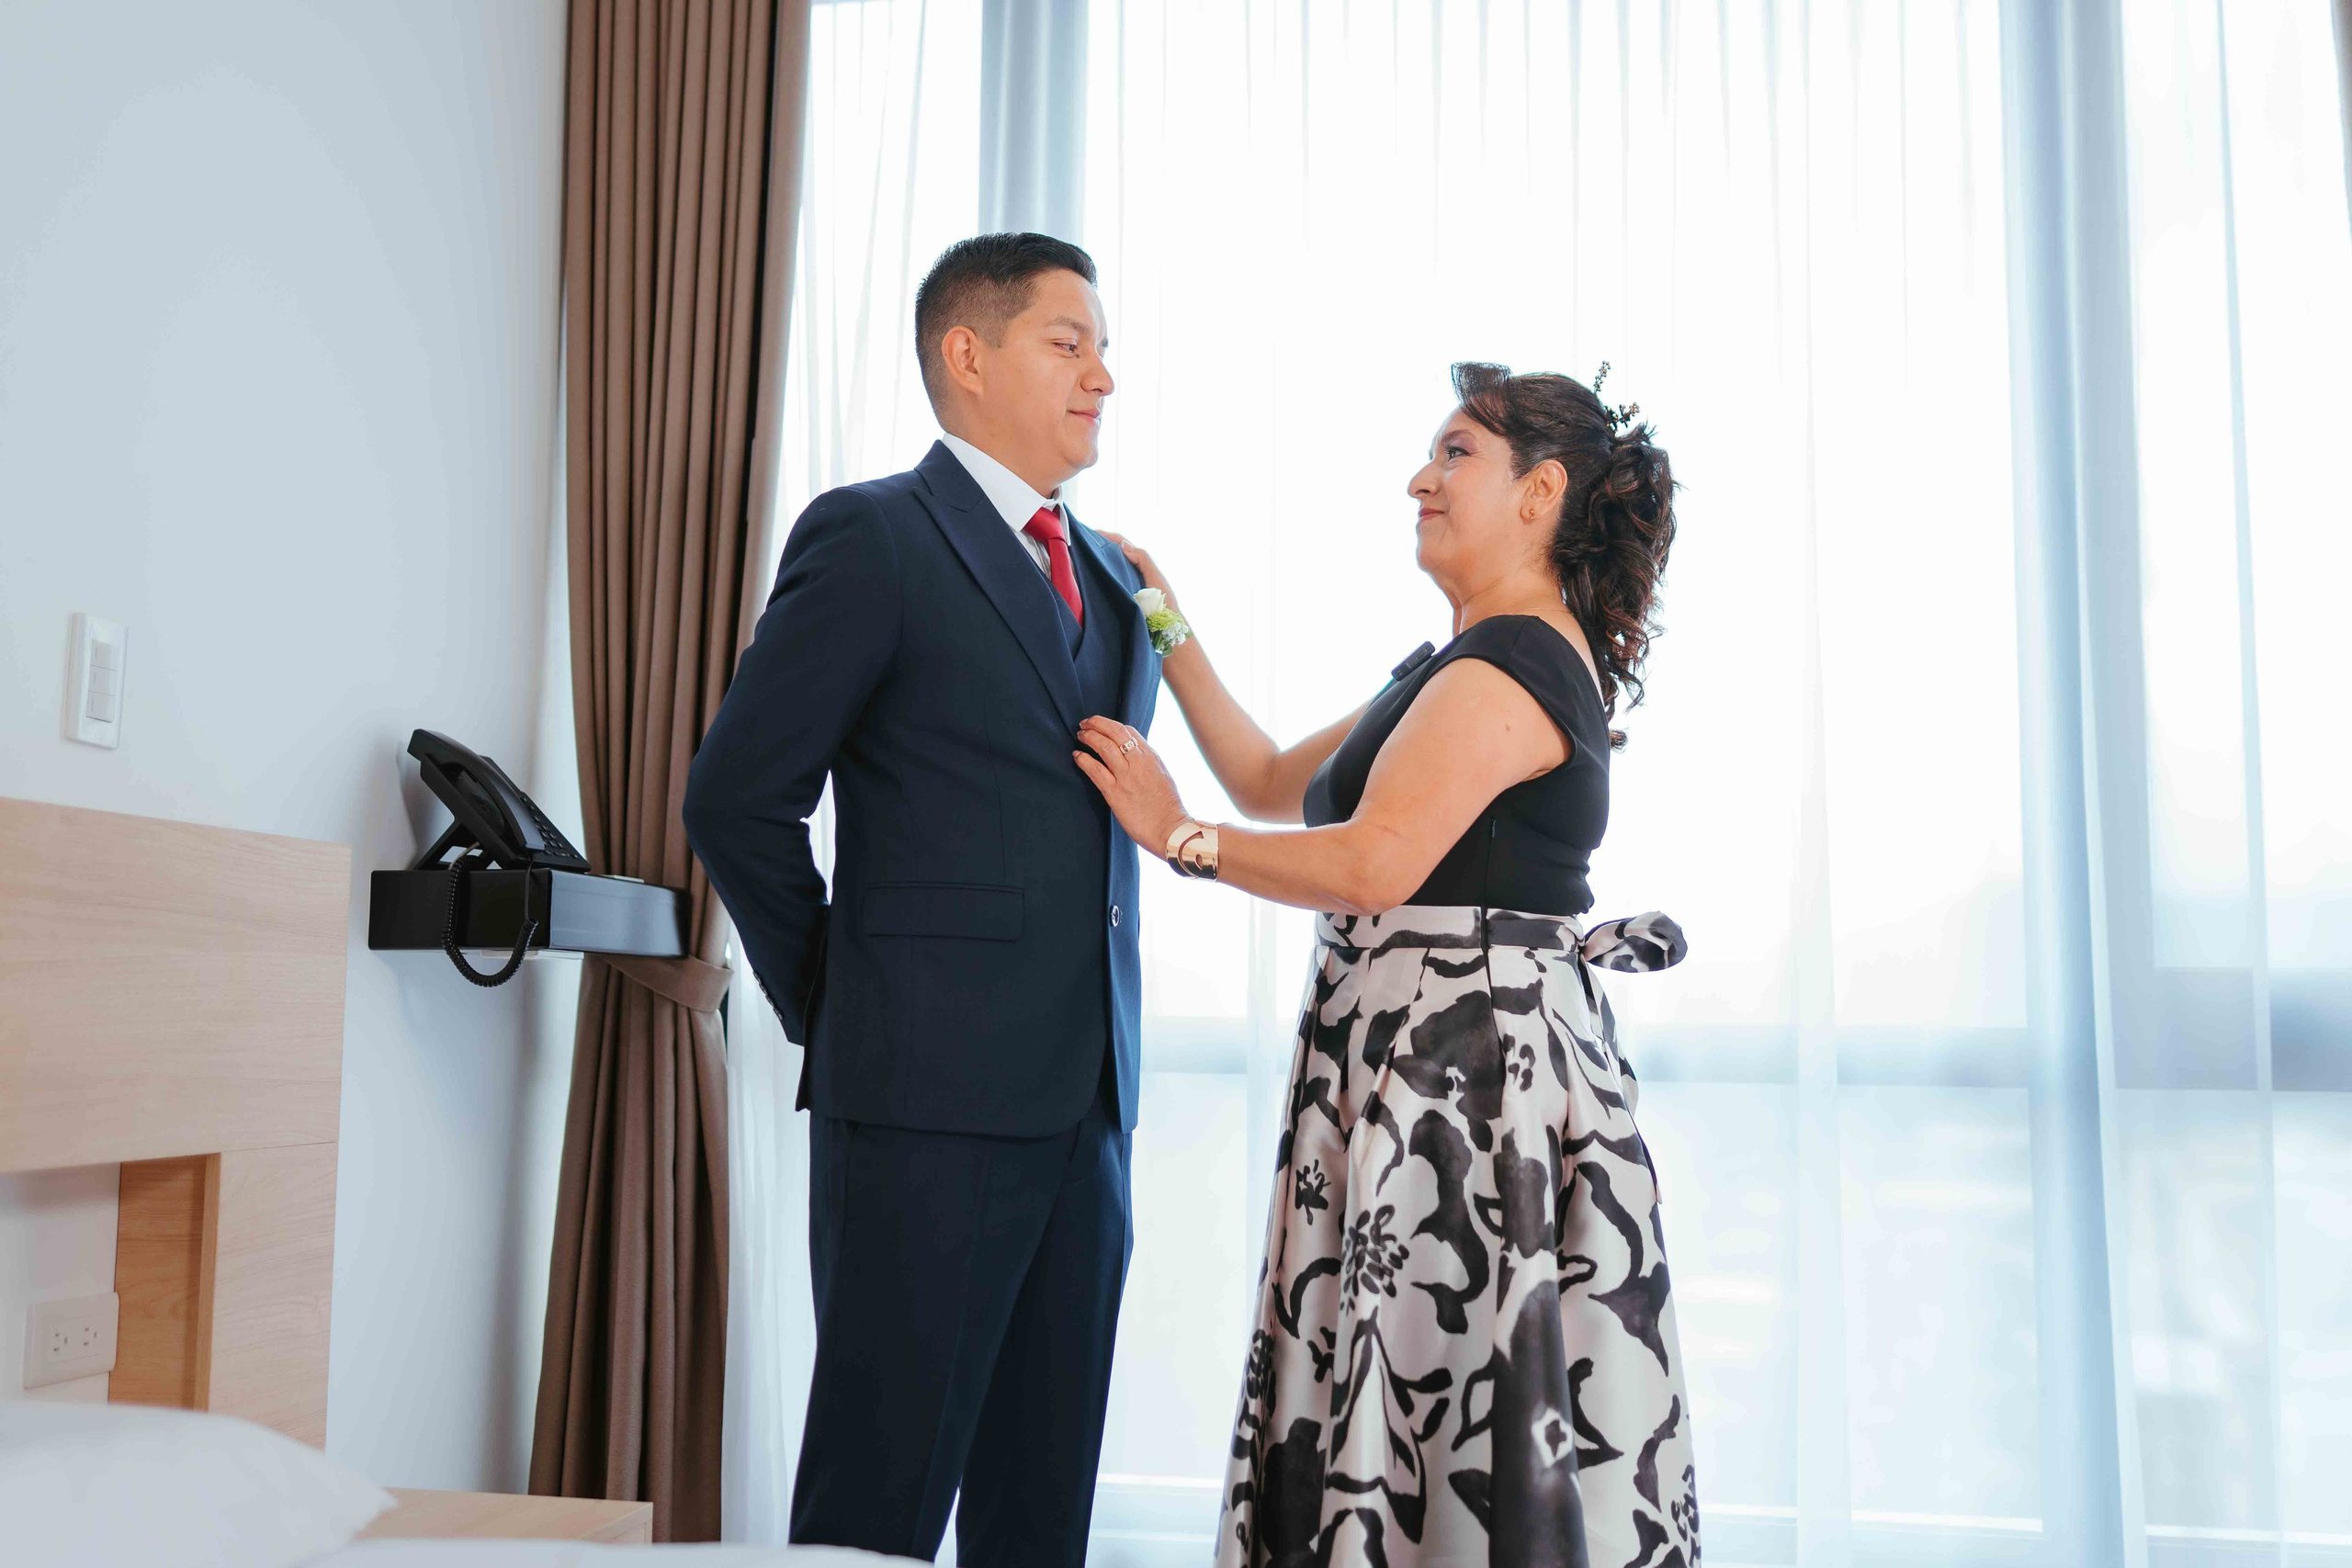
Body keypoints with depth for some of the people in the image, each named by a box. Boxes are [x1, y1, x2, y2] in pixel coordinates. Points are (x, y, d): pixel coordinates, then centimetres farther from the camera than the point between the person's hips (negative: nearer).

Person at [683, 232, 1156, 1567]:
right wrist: (837, 1009, -2)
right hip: (929, 1099, -6)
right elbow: (740, 802, -8)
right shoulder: (870, 537, -5)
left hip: (1087, 1102, 7)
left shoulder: (1118, 580, 17)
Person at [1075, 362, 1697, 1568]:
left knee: (1465, 1442, -3)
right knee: (1418, 1408, 13)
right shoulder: (1473, 663, 20)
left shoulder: (1510, 664, -13)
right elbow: (1274, 786, 21)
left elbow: (1372, 864, -23)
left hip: (1466, 1075, -10)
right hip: (1435, 1069, 10)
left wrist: (1178, 836, -11)